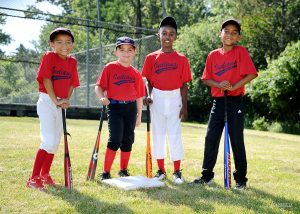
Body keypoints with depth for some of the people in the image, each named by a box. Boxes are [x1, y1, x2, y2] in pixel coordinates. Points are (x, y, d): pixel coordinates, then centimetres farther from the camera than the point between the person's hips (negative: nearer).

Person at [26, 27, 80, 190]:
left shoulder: (72, 61, 8)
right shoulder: (49, 56, -10)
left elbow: (72, 83, 9)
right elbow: (46, 79, -17)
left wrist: (66, 100, -6)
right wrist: (55, 100, -21)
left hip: (60, 105, 7)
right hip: (46, 102, -7)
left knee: (55, 141, 14)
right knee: (49, 141, -15)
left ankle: (45, 175, 29)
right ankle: (33, 178, -9)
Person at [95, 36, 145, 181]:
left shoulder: (136, 73, 9)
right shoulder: (110, 68, 1)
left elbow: (139, 96, 12)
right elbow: (99, 86, 0)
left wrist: (139, 115, 11)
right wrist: (102, 98, -20)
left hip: (131, 108, 4)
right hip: (114, 107, -4)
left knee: (128, 140, 8)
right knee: (115, 139, -11)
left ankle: (123, 170, 23)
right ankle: (105, 172, -3)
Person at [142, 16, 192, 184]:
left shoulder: (181, 59, 1)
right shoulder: (152, 58, 3)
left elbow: (184, 84, 1)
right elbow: (149, 81, 6)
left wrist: (184, 106, -2)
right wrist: (148, 96, -12)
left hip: (174, 98, -1)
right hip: (157, 99, 1)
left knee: (175, 134, 0)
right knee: (158, 134, 7)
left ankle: (177, 171, 9)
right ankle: (161, 170, 17)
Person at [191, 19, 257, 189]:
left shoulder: (241, 52, -3)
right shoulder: (213, 55, 8)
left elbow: (251, 74, -12)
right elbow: (206, 79, 8)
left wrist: (233, 86, -18)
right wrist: (219, 84, -10)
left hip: (235, 102, -4)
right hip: (218, 101, 4)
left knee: (237, 141, 1)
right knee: (211, 138, 5)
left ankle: (241, 179, 13)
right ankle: (207, 176, 17)